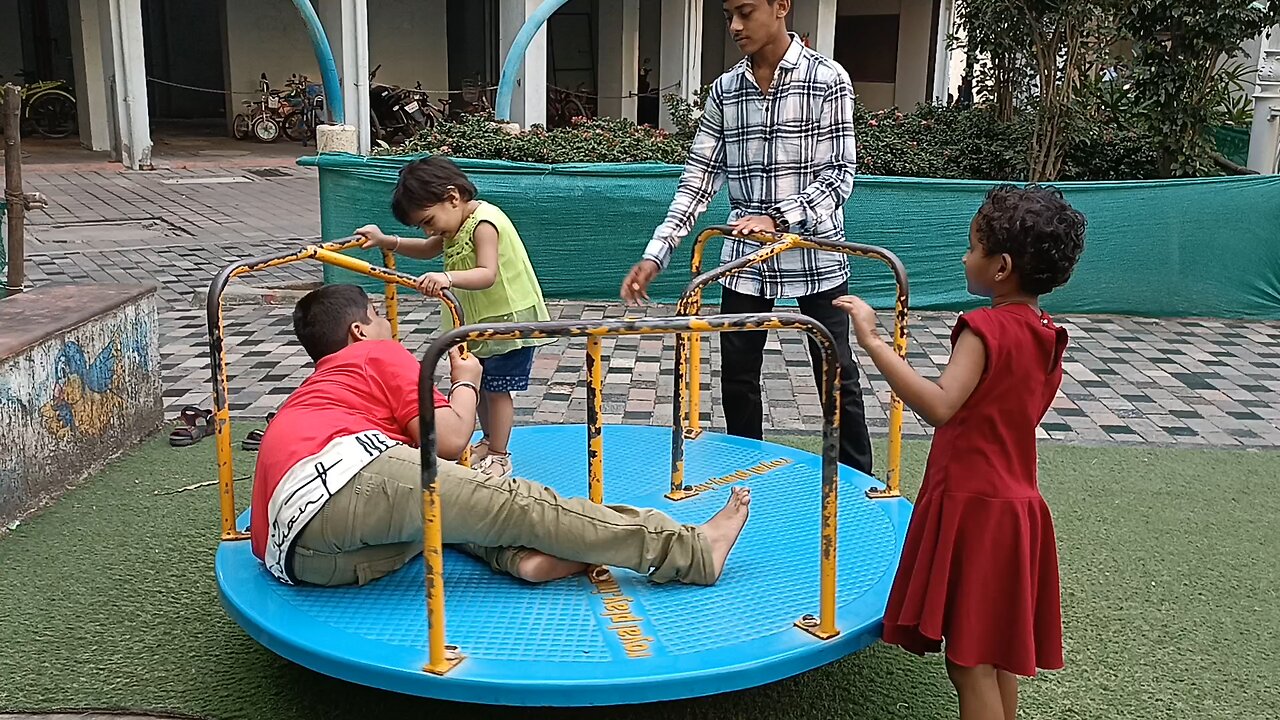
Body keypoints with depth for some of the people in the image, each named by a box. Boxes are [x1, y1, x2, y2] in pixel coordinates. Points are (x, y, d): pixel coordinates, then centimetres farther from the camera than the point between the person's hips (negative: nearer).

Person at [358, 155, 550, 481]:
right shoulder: (458, 224, 5)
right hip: (481, 321, 10)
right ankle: (490, 442, 35)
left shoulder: (484, 222, -25)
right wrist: (386, 241, 7)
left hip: (510, 319, -10)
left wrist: (447, 278, -54)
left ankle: (499, 457, 10)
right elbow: (427, 249, 20)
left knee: (496, 388, -2)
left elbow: (488, 274, -38)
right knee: (479, 384, 18)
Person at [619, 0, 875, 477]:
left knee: (836, 377, 6)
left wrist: (778, 219, -26)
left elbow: (838, 174, -11)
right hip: (744, 257, 4)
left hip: (815, 256, -3)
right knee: (737, 378, 9)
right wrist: (655, 255, -6)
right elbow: (699, 177, 3)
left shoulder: (827, 80, -8)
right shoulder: (724, 89, 4)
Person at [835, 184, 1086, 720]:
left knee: (969, 660, 0)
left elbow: (939, 407, -31)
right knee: (999, 654, 19)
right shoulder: (1046, 335, 7)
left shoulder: (986, 327, -18)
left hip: (973, 508, -9)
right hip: (1015, 502, 9)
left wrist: (874, 342, -31)